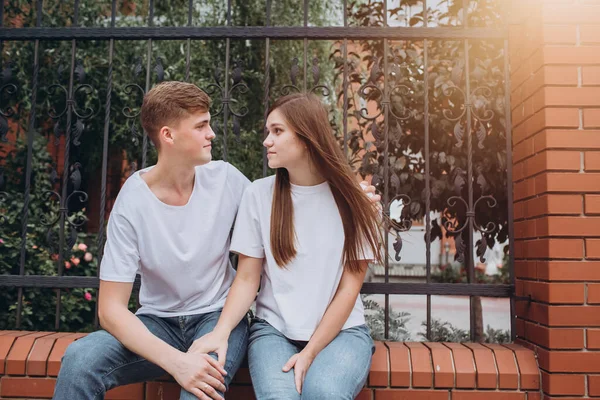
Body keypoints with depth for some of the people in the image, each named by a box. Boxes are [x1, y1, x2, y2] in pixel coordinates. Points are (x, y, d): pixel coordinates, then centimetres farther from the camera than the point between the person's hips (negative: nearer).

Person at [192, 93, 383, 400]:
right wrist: (221, 332, -18)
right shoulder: (258, 194, 0)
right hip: (273, 328, 1)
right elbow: (247, 279, 0)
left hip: (340, 330, -1)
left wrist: (309, 353, -13)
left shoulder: (350, 200, -3)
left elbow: (349, 288, -4)